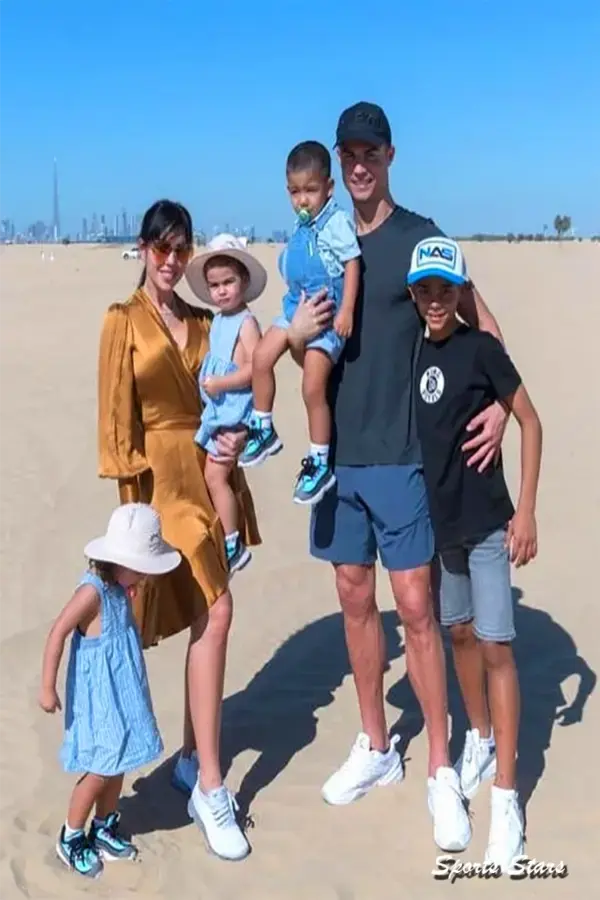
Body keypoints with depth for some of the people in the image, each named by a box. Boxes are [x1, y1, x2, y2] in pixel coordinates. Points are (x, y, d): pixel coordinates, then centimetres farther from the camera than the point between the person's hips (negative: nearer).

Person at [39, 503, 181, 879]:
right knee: (100, 770, 2)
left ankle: (105, 829, 36)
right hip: (98, 699, -8)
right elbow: (58, 634, -25)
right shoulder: (92, 591, -25)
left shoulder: (118, 587, 1)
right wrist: (48, 687, -23)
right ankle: (71, 839, 22)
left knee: (118, 764, 18)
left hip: (121, 694, 8)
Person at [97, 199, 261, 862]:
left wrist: (237, 436, -4)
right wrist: (133, 498, -11)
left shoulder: (202, 321, 13)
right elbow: (116, 416, -6)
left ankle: (192, 759, 26)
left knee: (203, 620, 10)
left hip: (212, 477, 6)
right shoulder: (123, 321, -2)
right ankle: (209, 787, -4)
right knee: (215, 614, -13)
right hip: (163, 482, -5)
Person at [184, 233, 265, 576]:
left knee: (215, 475, -9)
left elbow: (255, 368, -21)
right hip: (217, 411, 9)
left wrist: (218, 384, -20)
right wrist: (208, 383, 7)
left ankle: (233, 546, 1)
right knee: (216, 475, 10)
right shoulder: (217, 320, 13)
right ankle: (226, 541, 20)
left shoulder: (246, 322, -12)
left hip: (235, 411, -9)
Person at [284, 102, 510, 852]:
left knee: (416, 608, -3)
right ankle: (375, 747, 28)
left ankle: (440, 772, 10)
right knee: (355, 601, 12)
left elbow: (481, 323, -4)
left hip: (400, 455, -5)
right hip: (338, 452, 5)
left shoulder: (420, 237, -5)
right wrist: (295, 335, -7)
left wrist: (501, 402, -19)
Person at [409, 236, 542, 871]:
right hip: (439, 519, 6)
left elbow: (529, 423, -8)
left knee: (495, 646, -5)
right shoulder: (415, 354, 4)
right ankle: (480, 740, 39)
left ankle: (506, 796, 1)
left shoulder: (481, 348, -11)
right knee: (459, 633, 18)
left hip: (486, 520, -6)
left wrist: (526, 511, -12)